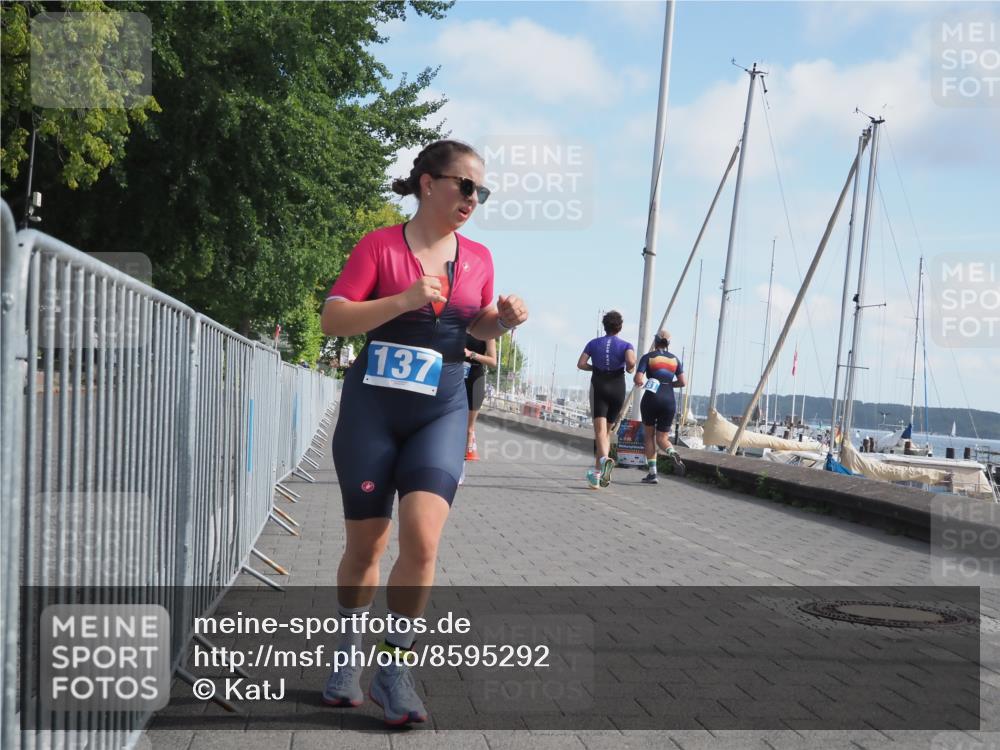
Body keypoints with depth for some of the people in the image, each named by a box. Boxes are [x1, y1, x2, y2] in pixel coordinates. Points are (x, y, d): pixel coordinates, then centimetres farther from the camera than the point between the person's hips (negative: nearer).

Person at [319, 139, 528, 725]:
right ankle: (351, 649, 31)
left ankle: (395, 666, 0)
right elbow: (333, 319, -10)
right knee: (365, 545, 6)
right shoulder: (380, 245, -4)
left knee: (422, 540, -16)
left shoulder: (478, 257, 7)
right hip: (372, 406, -2)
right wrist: (405, 299, -21)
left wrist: (506, 321, -1)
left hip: (442, 411, 2)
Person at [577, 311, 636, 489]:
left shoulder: (593, 343, 6)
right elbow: (631, 362, -18)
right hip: (617, 389, 1)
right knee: (607, 430, 14)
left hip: (598, 388, -1)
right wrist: (629, 369, 4)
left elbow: (581, 363, -4)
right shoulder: (626, 345, 2)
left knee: (600, 431, -13)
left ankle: (605, 459, -44)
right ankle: (597, 473, 14)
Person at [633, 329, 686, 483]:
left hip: (651, 400, -3)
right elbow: (683, 382, 1)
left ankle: (652, 473, 6)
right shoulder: (675, 359, 9)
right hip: (669, 401, 3)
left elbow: (638, 380, -11)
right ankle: (673, 453, -25)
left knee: (649, 436, 14)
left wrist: (640, 383, 12)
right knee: (662, 439, 10)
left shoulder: (648, 357, -2)